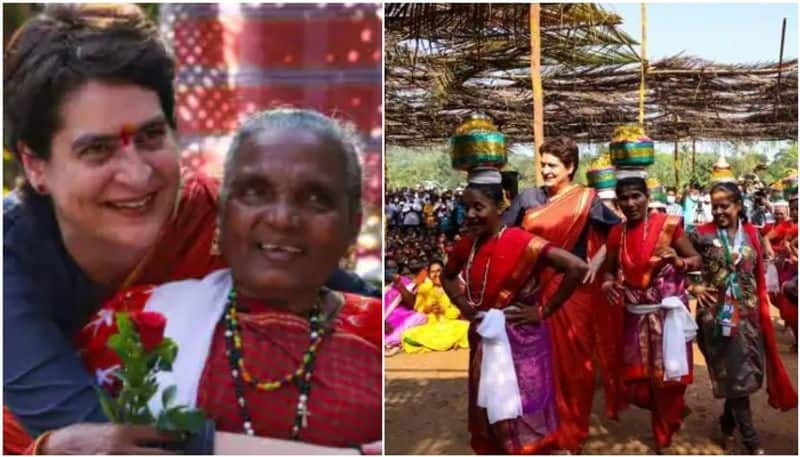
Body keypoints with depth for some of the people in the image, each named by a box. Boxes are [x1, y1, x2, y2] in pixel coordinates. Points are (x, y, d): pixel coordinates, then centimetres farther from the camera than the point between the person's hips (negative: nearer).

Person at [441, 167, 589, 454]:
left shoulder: (521, 243, -19)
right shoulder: (466, 245, 1)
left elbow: (577, 268, -26)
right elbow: (447, 276, 21)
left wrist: (544, 311, -19)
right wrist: (463, 305, 3)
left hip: (521, 341, -6)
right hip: (484, 340, 6)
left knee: (521, 419, 4)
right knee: (487, 415, 17)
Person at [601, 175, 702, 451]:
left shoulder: (668, 225, -8)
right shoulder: (617, 234, 4)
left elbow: (697, 260, -5)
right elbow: (609, 270, 12)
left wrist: (678, 261, -26)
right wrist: (608, 284, -10)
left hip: (667, 313, -4)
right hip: (636, 316, 4)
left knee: (668, 378, 5)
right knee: (635, 384, 8)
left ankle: (664, 436, 30)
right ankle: (672, 412, 40)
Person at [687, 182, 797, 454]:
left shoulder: (752, 234, 4)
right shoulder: (701, 234, -7)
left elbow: (759, 277, 10)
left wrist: (762, 312, 8)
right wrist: (693, 287, -10)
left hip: (748, 313, 4)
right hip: (717, 314, -4)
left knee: (747, 371, 11)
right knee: (736, 374, 1)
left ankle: (728, 423, 32)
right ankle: (750, 440, 11)